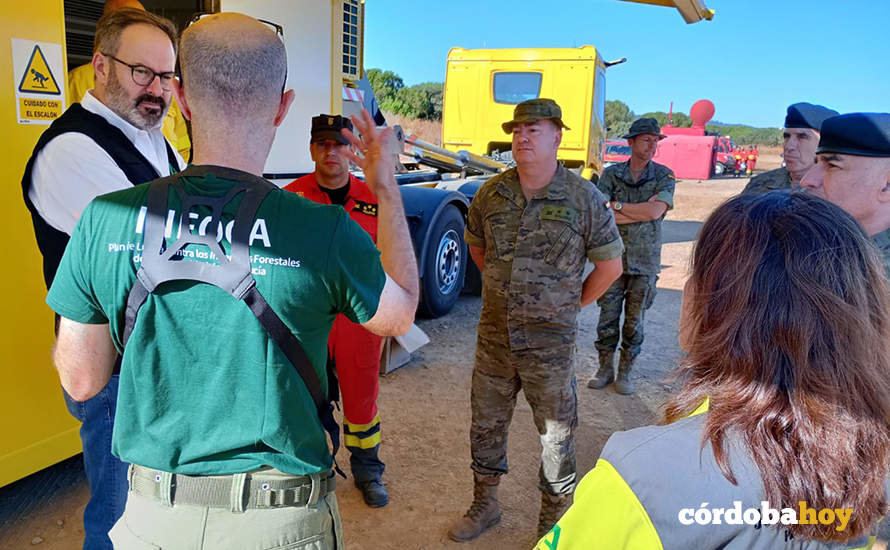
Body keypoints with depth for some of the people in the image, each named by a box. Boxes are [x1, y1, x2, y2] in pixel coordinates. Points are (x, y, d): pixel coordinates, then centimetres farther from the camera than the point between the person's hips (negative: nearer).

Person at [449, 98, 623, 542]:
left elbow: (610, 265, -1)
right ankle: (484, 505, 39)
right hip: (494, 335, 4)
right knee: (486, 423, 16)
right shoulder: (491, 194, 0)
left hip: (550, 342, -3)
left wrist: (572, 304, 1)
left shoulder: (584, 198, -9)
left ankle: (555, 520, 33)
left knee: (556, 434, 11)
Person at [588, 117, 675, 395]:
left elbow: (656, 211, -17)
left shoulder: (664, 175, 0)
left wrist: (618, 206, -11)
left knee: (634, 321, 8)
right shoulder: (611, 174, 1)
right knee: (607, 317, 6)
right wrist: (641, 212, -14)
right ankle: (605, 369, 22)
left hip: (645, 261, 0)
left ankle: (625, 372, 22)